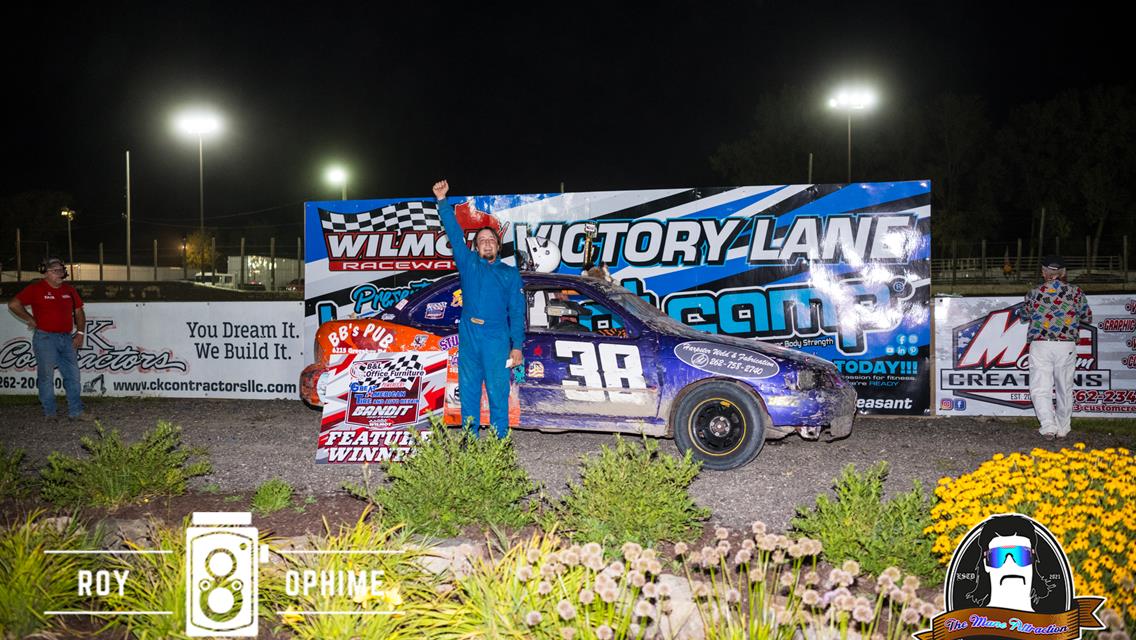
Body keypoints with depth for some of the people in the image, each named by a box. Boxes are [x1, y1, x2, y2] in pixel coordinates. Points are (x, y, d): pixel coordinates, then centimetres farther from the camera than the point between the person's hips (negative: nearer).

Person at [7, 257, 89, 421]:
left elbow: (78, 312, 16)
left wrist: (80, 333, 7)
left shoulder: (69, 290, 10)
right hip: (45, 339, -5)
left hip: (67, 338, 5)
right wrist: (30, 320, -5)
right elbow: (13, 304, -8)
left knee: (73, 376, 5)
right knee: (46, 377, 2)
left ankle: (76, 411, 10)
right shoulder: (36, 288, -5)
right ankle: (49, 414, 10)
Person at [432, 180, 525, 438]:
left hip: (497, 338, -2)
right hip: (468, 335, 2)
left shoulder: (510, 273, 9)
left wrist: (517, 346, -4)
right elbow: (455, 234, 9)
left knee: (498, 393, -2)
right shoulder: (468, 263, 14)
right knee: (468, 390, 6)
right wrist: (442, 201, 1)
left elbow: (517, 311, 5)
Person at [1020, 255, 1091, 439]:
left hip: (1040, 345, -1)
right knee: (1065, 388, 14)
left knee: (1040, 389, 0)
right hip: (1067, 346, 1)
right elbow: (1088, 317, 13)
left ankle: (1048, 426, -17)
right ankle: (1062, 429, 22)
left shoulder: (1034, 293, 2)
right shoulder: (1076, 292, 3)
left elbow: (1024, 317, 17)